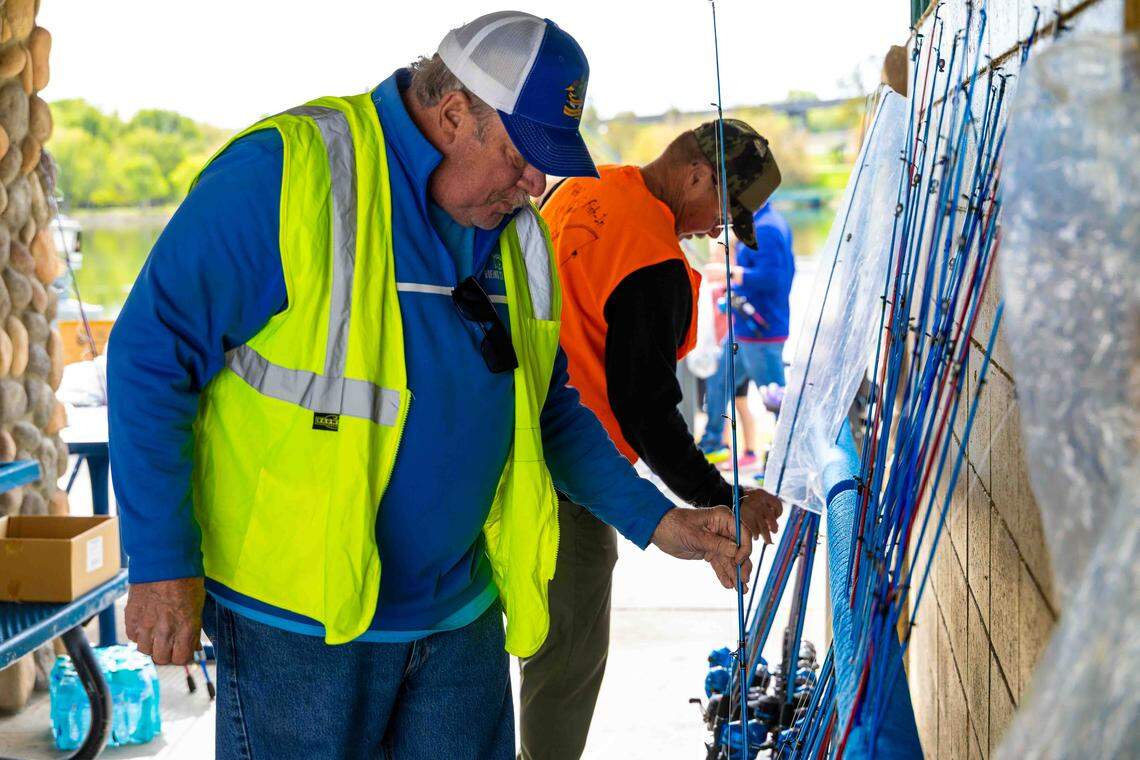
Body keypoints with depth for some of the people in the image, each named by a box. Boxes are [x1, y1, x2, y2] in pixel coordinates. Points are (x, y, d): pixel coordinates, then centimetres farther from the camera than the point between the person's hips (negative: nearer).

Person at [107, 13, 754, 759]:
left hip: (459, 615, 6)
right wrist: (163, 565, -16)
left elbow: (549, 410, 19)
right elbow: (153, 356, -14)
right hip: (298, 622, -6)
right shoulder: (287, 174, -15)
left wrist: (656, 521, 10)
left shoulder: (517, 235, 8)